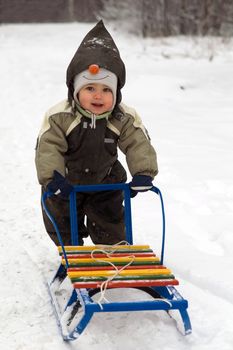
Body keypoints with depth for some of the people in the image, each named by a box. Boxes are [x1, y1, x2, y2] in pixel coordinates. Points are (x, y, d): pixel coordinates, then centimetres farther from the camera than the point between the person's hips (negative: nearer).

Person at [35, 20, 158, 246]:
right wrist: (52, 177, -42)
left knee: (110, 223, 13)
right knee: (62, 224, 14)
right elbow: (48, 148, -30)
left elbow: (139, 144, -20)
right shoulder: (59, 117, -29)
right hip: (66, 184, -1)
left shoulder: (124, 119, -22)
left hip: (105, 182, 1)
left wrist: (143, 173, -34)